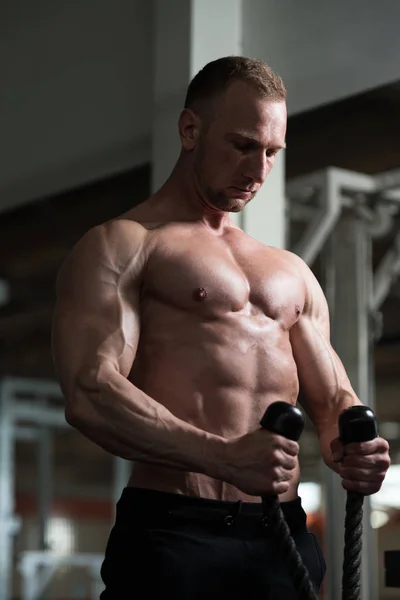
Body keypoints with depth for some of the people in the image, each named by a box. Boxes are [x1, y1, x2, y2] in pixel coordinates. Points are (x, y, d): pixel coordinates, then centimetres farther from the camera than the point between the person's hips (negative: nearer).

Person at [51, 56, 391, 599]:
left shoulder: (292, 274, 22)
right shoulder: (123, 245, 1)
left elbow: (332, 397, 21)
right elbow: (89, 395, -13)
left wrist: (351, 448, -3)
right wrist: (223, 458, -25)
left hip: (285, 535, 6)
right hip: (173, 532, -6)